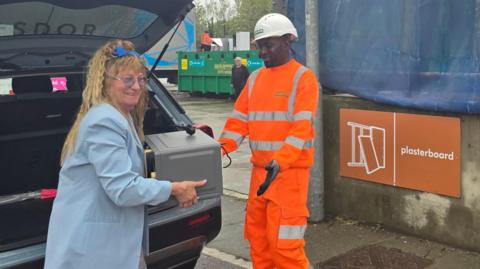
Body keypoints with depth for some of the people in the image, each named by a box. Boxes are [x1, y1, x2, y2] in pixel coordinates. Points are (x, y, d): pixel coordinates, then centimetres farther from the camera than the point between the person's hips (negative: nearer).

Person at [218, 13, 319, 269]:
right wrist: (222, 147, -6)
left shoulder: (303, 77, -7)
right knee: (258, 237, 13)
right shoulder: (255, 78, 12)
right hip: (259, 170, 6)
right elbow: (240, 119, 10)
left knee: (283, 242, -4)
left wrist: (279, 163, -29)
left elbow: (302, 128, -17)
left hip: (289, 171, -6)